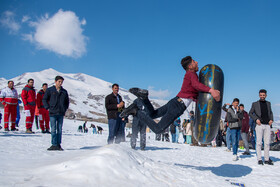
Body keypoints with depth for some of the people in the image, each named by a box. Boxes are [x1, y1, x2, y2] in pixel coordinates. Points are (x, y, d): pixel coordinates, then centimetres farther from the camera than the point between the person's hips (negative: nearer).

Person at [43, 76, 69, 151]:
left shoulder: (64, 92, 9)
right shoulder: (50, 90, 1)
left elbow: (67, 101, 20)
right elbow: (44, 99, 5)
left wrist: (65, 109, 8)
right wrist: (48, 108, -3)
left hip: (61, 114, 3)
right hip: (52, 113, -3)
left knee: (59, 130, 6)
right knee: (53, 129, -3)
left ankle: (58, 144, 13)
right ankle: (54, 145, 2)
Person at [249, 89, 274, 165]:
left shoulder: (268, 103, 16)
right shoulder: (255, 104, 7)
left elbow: (270, 112, 24)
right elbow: (250, 113, 9)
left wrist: (271, 119, 6)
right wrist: (256, 119, -6)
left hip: (267, 125, 3)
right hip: (259, 125, -3)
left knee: (267, 143, 3)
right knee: (259, 142, -3)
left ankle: (267, 159, 9)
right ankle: (259, 159, 2)